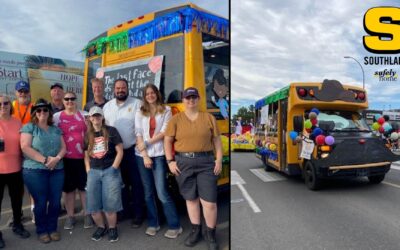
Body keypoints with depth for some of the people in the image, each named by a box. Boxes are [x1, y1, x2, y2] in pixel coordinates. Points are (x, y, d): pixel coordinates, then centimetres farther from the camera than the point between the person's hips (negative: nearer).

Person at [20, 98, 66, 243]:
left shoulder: (56, 129, 15)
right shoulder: (29, 127, 1)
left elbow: (63, 147, 10)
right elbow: (25, 148, -11)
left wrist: (57, 158, -11)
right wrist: (45, 160, -16)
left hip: (57, 170, 4)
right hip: (34, 171, -4)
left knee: (55, 201, 6)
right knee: (41, 202, 3)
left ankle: (52, 228, 24)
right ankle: (41, 230, 22)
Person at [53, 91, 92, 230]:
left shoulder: (83, 115, 6)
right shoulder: (57, 116, 5)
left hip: (82, 157, 0)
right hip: (66, 158, 0)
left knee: (84, 186, 6)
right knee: (69, 188, 10)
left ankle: (87, 215, 17)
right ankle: (70, 216, 22)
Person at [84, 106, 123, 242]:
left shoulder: (111, 131, -2)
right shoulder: (88, 135, 11)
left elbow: (120, 151, -5)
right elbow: (86, 156, 16)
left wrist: (114, 168, -10)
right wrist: (88, 171, 5)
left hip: (109, 170, -4)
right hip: (94, 172, 5)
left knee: (110, 204, -2)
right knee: (93, 204, 6)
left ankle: (112, 228, 18)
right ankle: (101, 227, 27)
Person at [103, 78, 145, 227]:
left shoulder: (137, 104, -5)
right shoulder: (107, 106, 10)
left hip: (133, 150, -4)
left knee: (136, 183, 3)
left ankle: (138, 214, 15)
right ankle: (124, 211, 31)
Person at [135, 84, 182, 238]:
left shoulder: (166, 110, 3)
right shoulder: (140, 113, 9)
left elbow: (164, 133, -5)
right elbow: (138, 135, 1)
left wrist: (147, 143, -9)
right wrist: (145, 156, -8)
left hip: (159, 155, -3)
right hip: (142, 156, 3)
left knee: (162, 192, -7)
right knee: (148, 192, 9)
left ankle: (175, 226, 4)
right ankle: (153, 224, 23)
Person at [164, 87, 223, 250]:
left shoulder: (209, 118, 6)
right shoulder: (176, 119, 4)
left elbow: (217, 140, 7)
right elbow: (167, 140, 2)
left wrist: (219, 159, -1)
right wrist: (170, 161, -6)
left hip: (206, 162, 0)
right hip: (183, 162, 1)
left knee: (209, 202, -1)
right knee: (191, 198, 13)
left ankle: (211, 234, 20)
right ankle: (196, 231, 31)